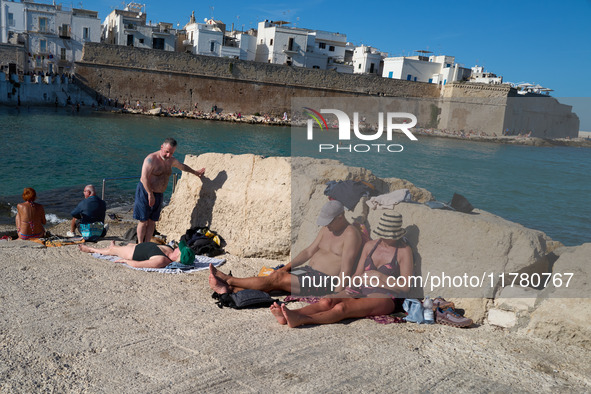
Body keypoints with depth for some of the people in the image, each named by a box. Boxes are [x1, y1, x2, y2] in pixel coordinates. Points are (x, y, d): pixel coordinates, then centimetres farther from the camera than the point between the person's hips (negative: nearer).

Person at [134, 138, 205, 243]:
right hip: (145, 192, -6)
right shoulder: (151, 159, -17)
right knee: (143, 221, -3)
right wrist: (150, 194, -21)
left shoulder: (171, 160, 7)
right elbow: (144, 177, -21)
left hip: (159, 194, 6)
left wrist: (196, 173, 39)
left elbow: (183, 167, 28)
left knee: (152, 221, 7)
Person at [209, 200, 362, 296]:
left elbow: (346, 270, -20)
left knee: (277, 279, -17)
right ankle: (231, 289, -22)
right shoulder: (326, 230, 13)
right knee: (278, 276, -13)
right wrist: (287, 267, 2)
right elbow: (309, 251, 13)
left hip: (326, 282, -8)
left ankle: (229, 280, -11)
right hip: (310, 271, 8)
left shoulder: (351, 234, -14)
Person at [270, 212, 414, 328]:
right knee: (327, 302, -26)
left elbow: (405, 286, -6)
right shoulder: (370, 246, 15)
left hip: (383, 297, -5)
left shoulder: (404, 250, 0)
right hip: (360, 292, 6)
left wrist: (379, 277, -10)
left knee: (342, 308, -34)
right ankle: (287, 315, -47)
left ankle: (300, 319, -56)